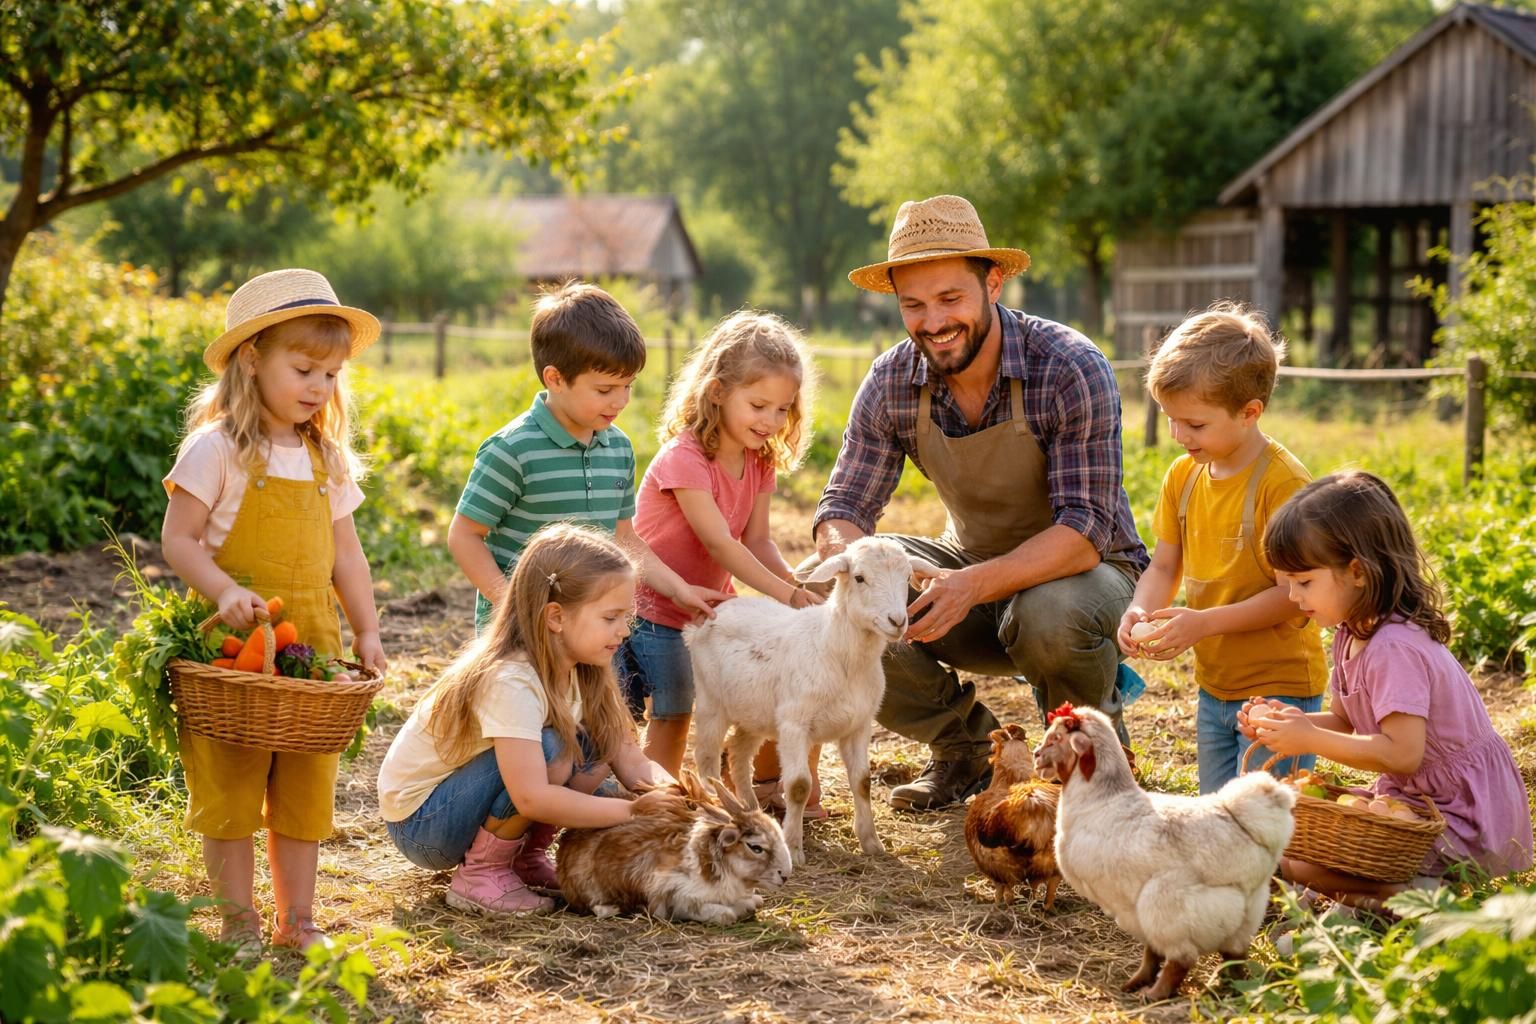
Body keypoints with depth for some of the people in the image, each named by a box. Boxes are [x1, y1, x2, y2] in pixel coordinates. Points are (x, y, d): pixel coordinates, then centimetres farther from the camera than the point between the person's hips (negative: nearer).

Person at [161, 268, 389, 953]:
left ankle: (297, 919, 18)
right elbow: (177, 540, -9)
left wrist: (366, 631, 8)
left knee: (306, 787, 8)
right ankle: (239, 923, 11)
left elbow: (344, 551, 15)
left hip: (311, 646, 5)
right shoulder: (217, 449, -7)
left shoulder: (327, 458, 12)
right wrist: (224, 591, -24)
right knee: (230, 788, 1)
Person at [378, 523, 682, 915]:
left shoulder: (584, 673, -3)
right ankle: (481, 874, -12)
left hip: (465, 800, 8)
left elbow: (632, 762, -6)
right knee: (551, 750, -29)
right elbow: (532, 798, -36)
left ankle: (516, 854, 6)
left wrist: (680, 797, -26)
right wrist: (632, 811, -32)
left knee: (596, 754, -10)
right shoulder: (510, 681, -29)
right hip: (419, 823, -8)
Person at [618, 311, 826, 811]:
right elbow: (720, 544, -32)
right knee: (672, 714, -4)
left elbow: (756, 542, -6)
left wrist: (797, 584, -25)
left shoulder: (760, 462, -1)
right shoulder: (683, 459, -26)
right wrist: (786, 594, -38)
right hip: (656, 608, -7)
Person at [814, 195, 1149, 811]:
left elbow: (1084, 534, -30)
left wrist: (976, 584, -46)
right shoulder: (891, 384, -10)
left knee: (1049, 616, -39)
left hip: (1084, 574, -4)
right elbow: (844, 508, -9)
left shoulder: (1071, 371, -24)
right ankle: (966, 748, 5)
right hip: (973, 569, 5)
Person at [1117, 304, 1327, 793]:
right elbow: (1164, 566, 9)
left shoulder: (1284, 482, -19)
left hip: (1279, 684, -7)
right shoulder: (1183, 476, 4)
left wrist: (1204, 623, -25)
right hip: (1215, 684, 7)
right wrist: (1140, 611, -12)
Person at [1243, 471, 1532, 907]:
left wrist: (1310, 739, -25)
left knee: (1307, 864, -20)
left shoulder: (1394, 649, -26)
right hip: (1414, 800, 10)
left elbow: (1402, 753, -31)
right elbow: (1346, 722, 10)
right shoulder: (1353, 636, 4)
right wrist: (1293, 722, -9)